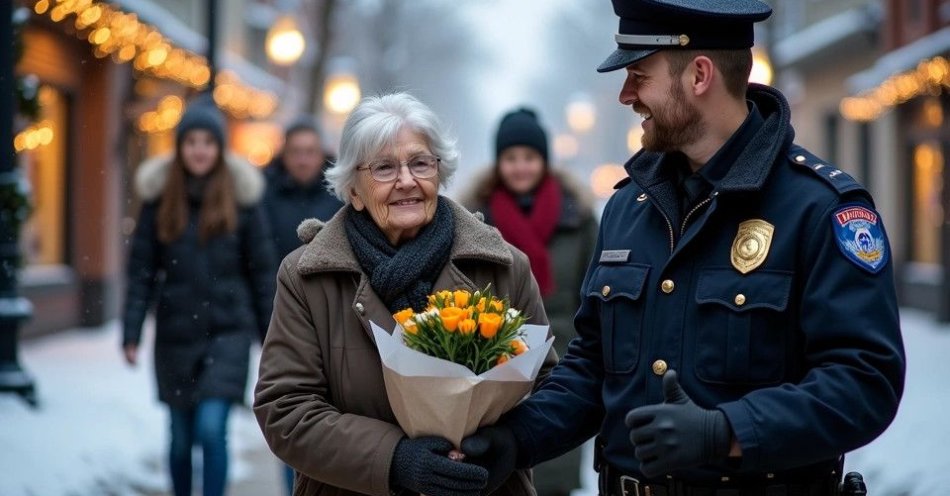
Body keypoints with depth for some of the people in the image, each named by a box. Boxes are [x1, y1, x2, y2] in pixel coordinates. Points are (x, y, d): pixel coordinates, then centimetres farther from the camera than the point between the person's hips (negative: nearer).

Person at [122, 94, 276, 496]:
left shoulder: (241, 199, -1)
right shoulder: (159, 198, 2)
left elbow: (262, 271, 3)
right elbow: (141, 271, 2)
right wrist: (131, 334, -5)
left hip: (228, 331, -2)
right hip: (175, 334, 2)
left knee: (212, 428, -14)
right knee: (181, 436, 11)